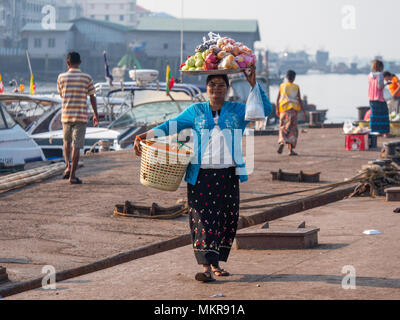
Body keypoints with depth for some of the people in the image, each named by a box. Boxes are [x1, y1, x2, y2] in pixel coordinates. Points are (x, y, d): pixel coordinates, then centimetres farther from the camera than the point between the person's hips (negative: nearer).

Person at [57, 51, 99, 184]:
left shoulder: (62, 77, -2)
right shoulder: (87, 78, -3)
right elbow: (92, 98, 2)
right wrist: (96, 115, 12)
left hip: (66, 115, 1)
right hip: (81, 116, -1)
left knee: (67, 142, 23)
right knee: (76, 146, -1)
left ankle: (67, 166, 7)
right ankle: (72, 176, -3)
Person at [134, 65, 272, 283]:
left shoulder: (237, 111, 12)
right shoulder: (196, 111, 12)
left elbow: (265, 109, 2)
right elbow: (173, 124, 7)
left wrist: (253, 84, -7)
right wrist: (147, 136, -5)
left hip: (228, 175, 1)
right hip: (201, 175, -1)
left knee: (226, 219, 3)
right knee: (203, 218, -10)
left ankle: (216, 264, 15)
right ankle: (207, 267, -14)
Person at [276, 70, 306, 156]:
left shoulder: (282, 86, 3)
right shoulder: (296, 87, -1)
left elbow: (278, 99, 2)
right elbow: (300, 100, -3)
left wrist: (277, 110, 12)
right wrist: (304, 112, 0)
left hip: (284, 110, 1)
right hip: (293, 110, -1)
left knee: (283, 128, 12)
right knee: (292, 129, 3)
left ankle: (282, 142, -16)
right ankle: (291, 150, -2)